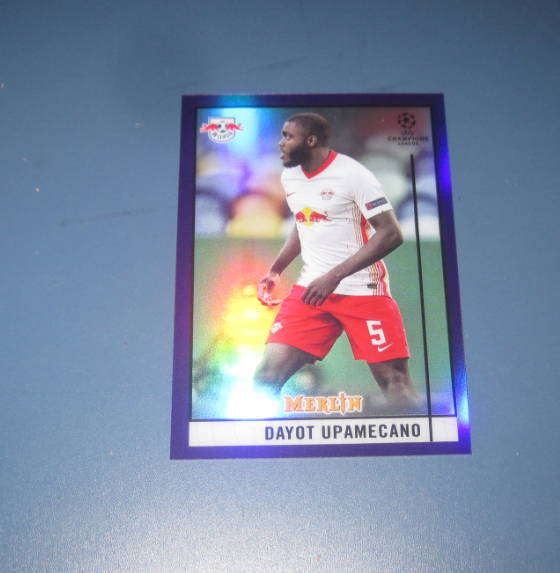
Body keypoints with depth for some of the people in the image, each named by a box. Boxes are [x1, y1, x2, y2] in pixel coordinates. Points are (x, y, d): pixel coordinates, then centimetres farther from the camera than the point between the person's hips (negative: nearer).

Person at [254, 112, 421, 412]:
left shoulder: (352, 173, -11)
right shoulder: (289, 176, 11)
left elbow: (391, 234, -16)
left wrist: (334, 276, -20)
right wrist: (275, 271, 18)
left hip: (363, 291, -5)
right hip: (311, 289, 5)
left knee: (395, 379, -4)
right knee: (267, 374, -6)